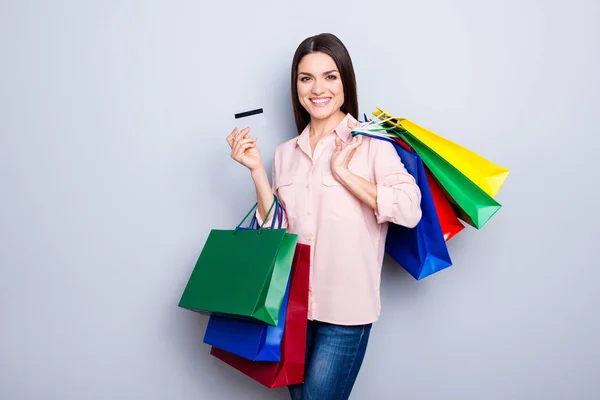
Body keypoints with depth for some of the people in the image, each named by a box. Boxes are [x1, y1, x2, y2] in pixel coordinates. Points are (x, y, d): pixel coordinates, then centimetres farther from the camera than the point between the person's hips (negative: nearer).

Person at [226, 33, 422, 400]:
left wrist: (343, 172, -16)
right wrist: (256, 169, -3)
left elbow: (410, 210, -19)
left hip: (346, 311, -5)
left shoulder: (370, 142, -6)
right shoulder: (286, 154, 8)